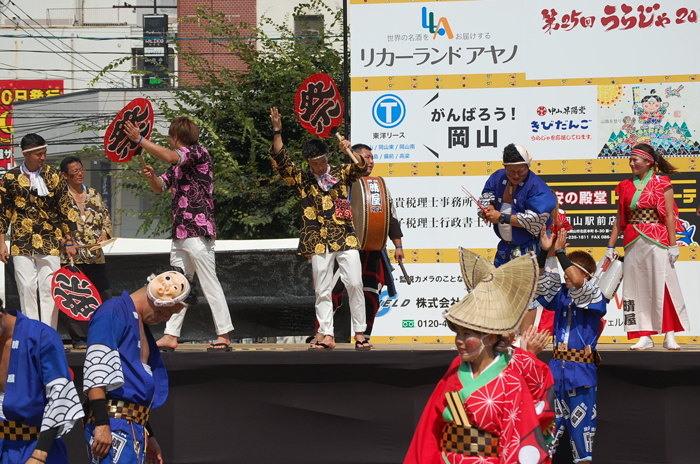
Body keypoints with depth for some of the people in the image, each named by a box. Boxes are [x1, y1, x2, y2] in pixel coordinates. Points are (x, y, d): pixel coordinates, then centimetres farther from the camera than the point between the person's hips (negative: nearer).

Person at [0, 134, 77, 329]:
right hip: (22, 242, 0)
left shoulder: (52, 176, 3)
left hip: (49, 242, 0)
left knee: (49, 288, -3)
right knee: (26, 287, -2)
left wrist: (69, 241, 4)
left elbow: (65, 210, 6)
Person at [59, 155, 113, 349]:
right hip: (72, 255, -4)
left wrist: (105, 233, -1)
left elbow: (106, 218, 18)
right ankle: (79, 338, 3)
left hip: (96, 255, 4)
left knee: (105, 295, 3)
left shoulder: (94, 194, 14)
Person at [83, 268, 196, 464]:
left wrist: (148, 436, 29)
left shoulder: (142, 327, 27)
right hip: (112, 423, -10)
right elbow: (95, 369, -15)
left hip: (135, 426, 10)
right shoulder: (114, 312, -4)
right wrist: (101, 423, -22)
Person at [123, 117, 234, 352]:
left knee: (209, 284, -8)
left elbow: (169, 156, -21)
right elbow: (161, 187, 26)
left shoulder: (199, 152, -6)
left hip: (199, 231, -9)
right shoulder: (178, 163, 21)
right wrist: (151, 177, 3)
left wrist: (139, 140, -17)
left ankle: (224, 336, -5)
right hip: (180, 233, 9)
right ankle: (170, 336, 10)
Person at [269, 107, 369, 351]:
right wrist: (277, 132, -9)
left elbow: (360, 168, -6)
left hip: (345, 238, -1)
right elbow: (281, 161, 0)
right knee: (322, 291, 1)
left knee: (354, 284, -8)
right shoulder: (302, 180, 9)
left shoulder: (340, 173, 10)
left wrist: (350, 151, -25)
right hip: (319, 242, 1)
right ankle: (327, 336, 5)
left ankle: (360, 333, -1)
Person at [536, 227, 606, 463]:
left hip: (581, 372, -5)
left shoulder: (594, 296, -6)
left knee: (581, 422, -2)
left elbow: (577, 283, -25)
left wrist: (560, 252, -25)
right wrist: (544, 251, -12)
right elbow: (539, 282, 1)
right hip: (557, 367, 5)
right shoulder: (561, 295, 10)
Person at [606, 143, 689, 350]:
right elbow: (619, 219, 14)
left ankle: (670, 336, -3)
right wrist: (610, 246, 11)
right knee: (637, 287, 2)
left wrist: (673, 245, -10)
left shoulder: (662, 183, 0)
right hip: (633, 242, 5)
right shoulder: (626, 186, 12)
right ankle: (644, 336, 6)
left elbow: (670, 215, -4)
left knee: (663, 285, -7)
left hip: (657, 241, -5)